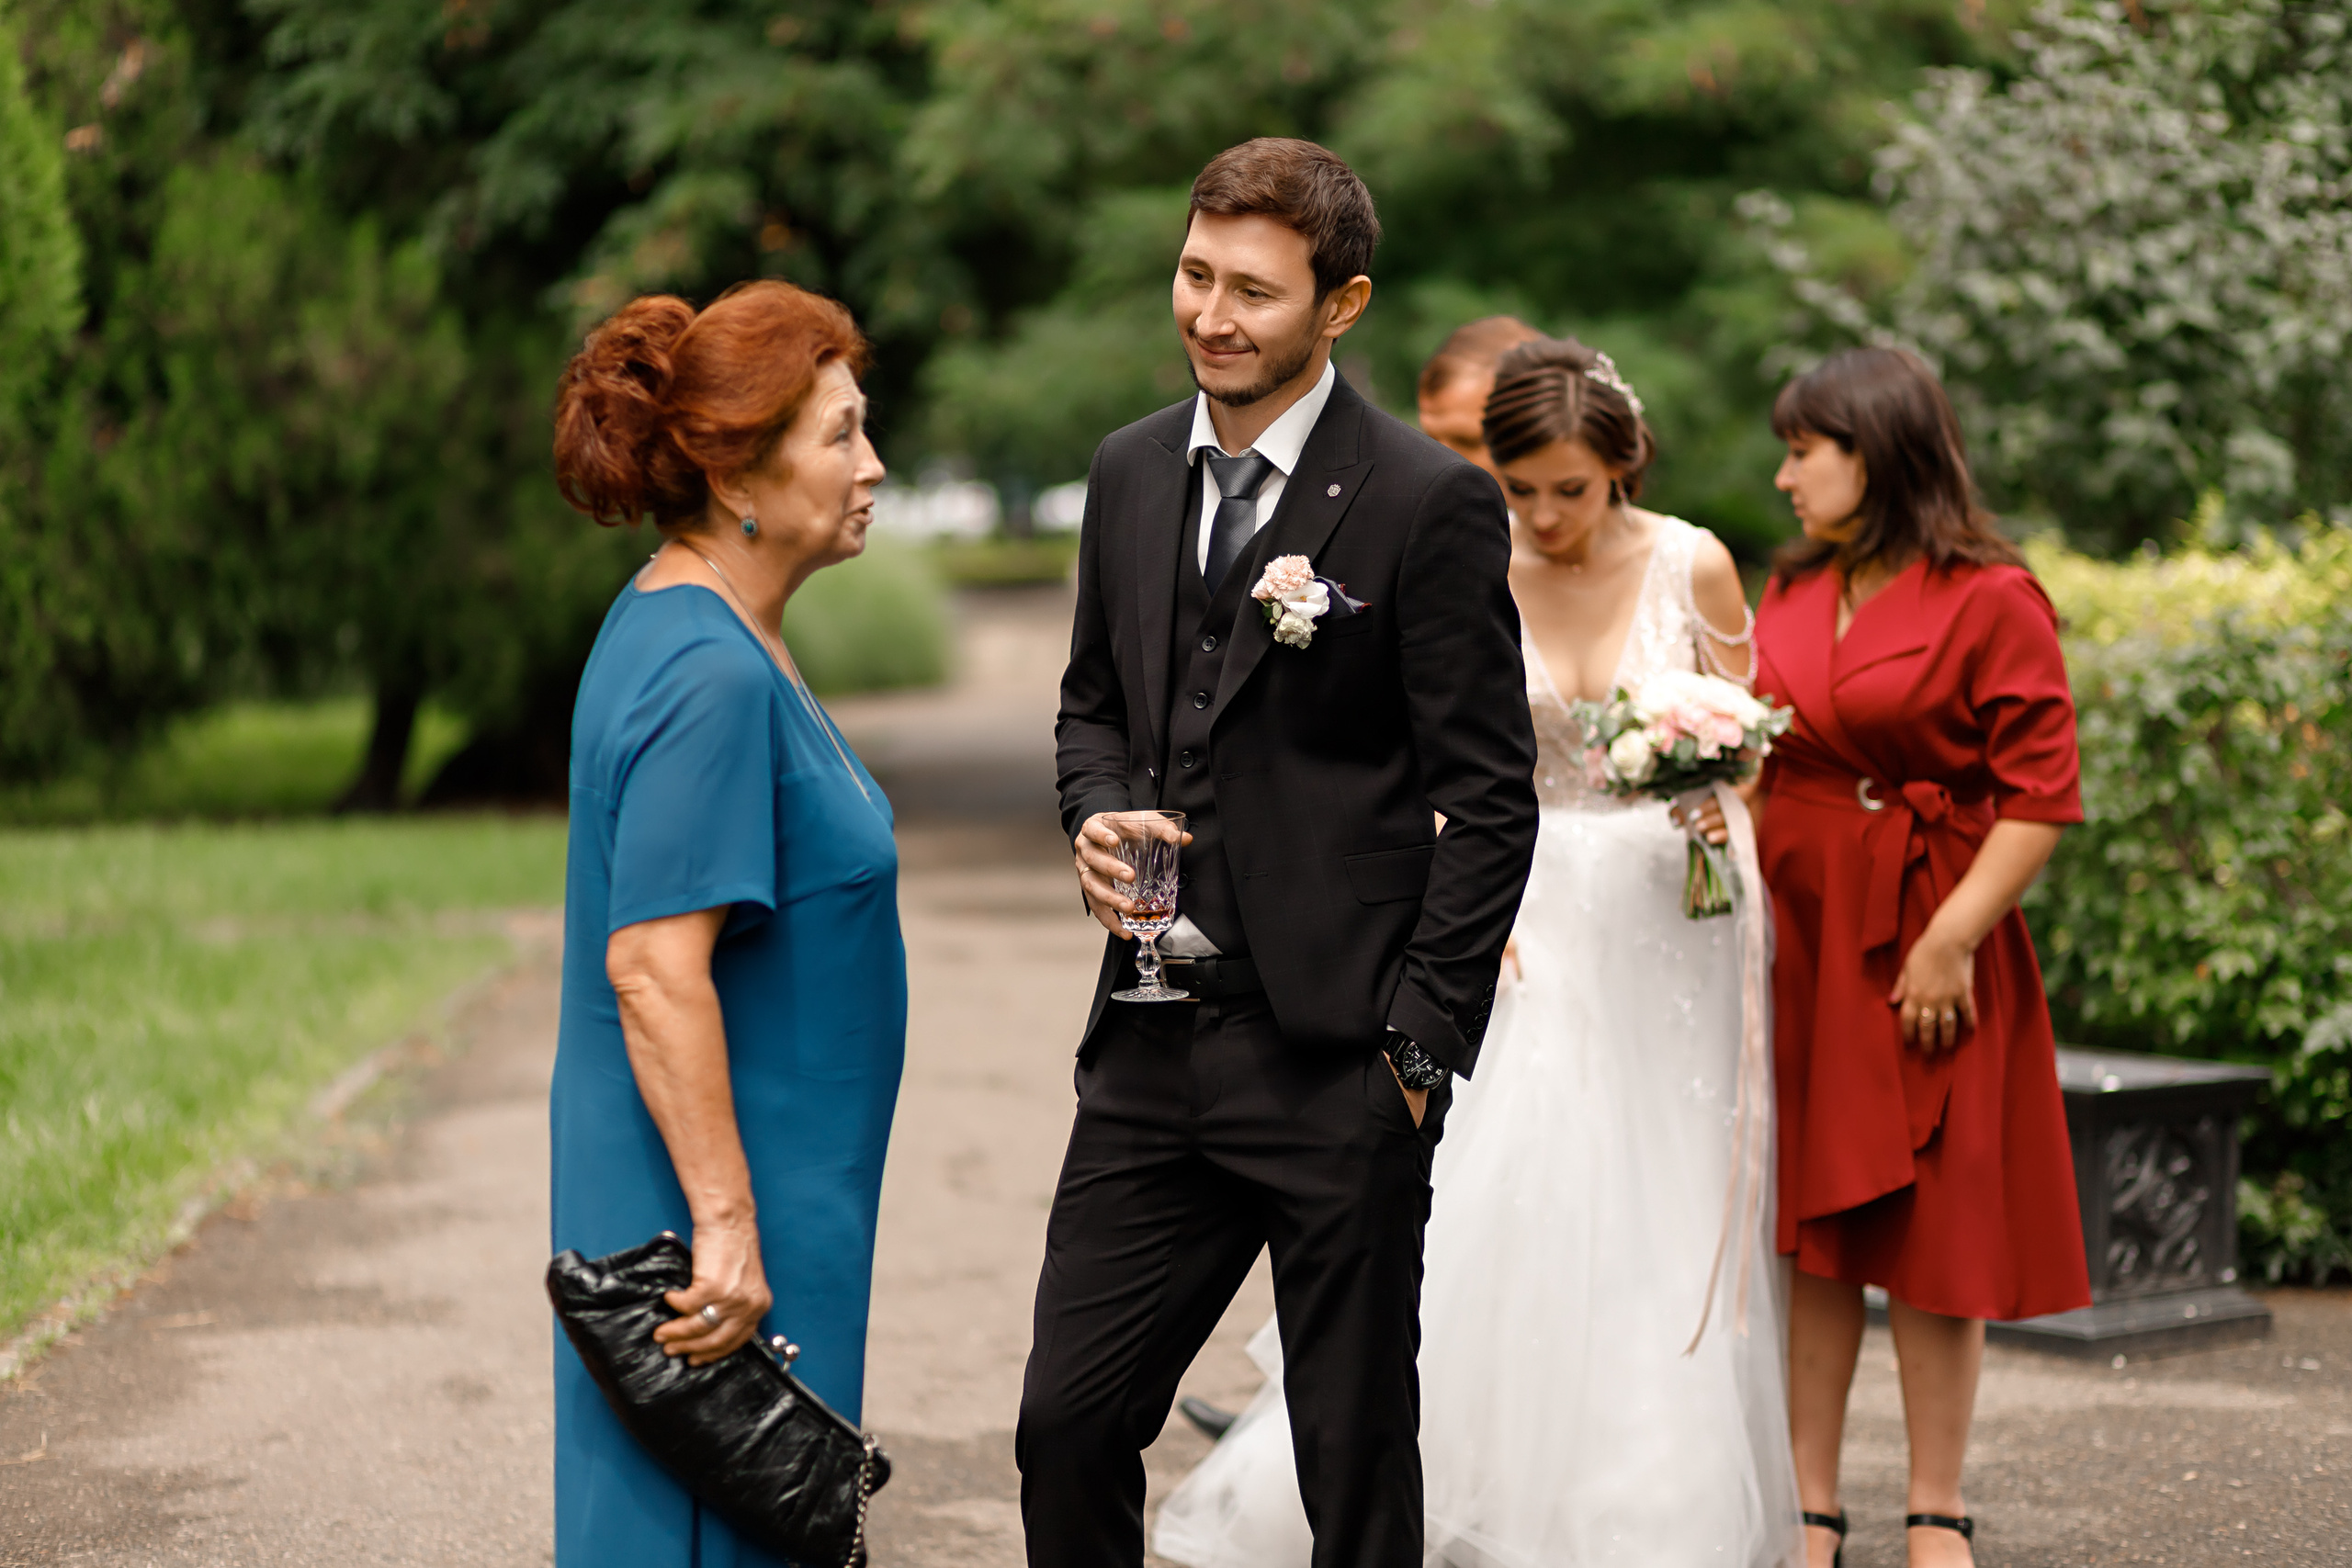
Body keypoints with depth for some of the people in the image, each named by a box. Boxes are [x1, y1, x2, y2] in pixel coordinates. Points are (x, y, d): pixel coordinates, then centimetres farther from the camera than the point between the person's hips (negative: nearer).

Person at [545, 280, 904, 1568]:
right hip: (716, 1200, -10)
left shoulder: (682, 630, 11)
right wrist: (726, 1222, -25)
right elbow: (654, 970, -26)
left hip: (762, 1183, 10)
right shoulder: (709, 677, -21)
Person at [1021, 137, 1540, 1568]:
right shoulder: (1132, 472, 9)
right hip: (1154, 1046, 5)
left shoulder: (1432, 504, -9)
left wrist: (1423, 1042, -11)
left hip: (1337, 1067, -5)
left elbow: (1489, 798, -8)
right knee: (1068, 1424, 5)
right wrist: (1098, 816, 0)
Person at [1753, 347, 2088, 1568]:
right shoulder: (1791, 592, 12)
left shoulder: (1991, 601, -9)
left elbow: (2039, 795, -12)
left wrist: (1953, 939, -16)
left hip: (1923, 949, -6)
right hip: (1795, 937, 6)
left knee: (1934, 1229, 2)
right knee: (1809, 1230, 7)